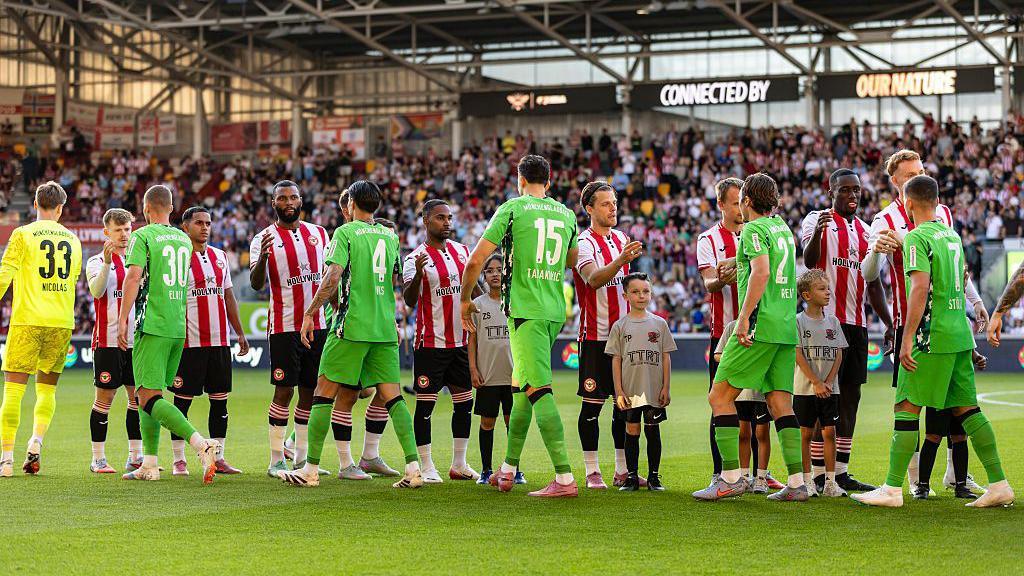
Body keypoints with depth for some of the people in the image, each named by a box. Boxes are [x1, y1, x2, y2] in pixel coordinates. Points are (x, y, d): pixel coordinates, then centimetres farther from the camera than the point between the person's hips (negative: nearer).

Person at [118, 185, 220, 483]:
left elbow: (134, 277, -15)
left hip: (153, 326, -7)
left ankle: (202, 445, -28)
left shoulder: (143, 236, -5)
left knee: (150, 397, -11)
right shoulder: (184, 239, 16)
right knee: (149, 394, 16)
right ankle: (149, 465, 14)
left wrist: (122, 320, -13)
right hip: (179, 328, 7)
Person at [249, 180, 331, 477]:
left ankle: (302, 458, 17)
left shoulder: (319, 233, 11)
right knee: (284, 391, -6)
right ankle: (276, 460, 0)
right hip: (284, 327, -5)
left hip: (317, 326, 5)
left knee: (310, 391, 8)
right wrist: (263, 256, -32)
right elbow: (256, 284, -14)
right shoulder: (264, 239, -3)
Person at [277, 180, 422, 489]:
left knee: (324, 392, 2)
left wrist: (310, 313, -8)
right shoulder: (390, 235, 13)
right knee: (392, 395, 3)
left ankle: (311, 469, 2)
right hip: (385, 328, 5)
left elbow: (332, 279, -13)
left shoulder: (346, 232, -4)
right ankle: (414, 468, -6)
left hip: (351, 324, -5)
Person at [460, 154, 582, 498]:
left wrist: (465, 300, 8)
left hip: (525, 311, -6)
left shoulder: (512, 209, -3)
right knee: (521, 388, 18)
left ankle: (565, 479, -20)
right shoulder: (567, 215, 12)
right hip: (555, 312, 6)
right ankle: (508, 470, 25)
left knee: (539, 391, -11)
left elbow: (476, 260, -5)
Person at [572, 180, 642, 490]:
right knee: (592, 404, -3)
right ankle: (592, 472, 4)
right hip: (595, 336, -7)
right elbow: (593, 279, -29)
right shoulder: (584, 243, -10)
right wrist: (621, 260, -44)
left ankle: (622, 471, 13)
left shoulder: (621, 238, 12)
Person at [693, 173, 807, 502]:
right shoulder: (782, 226, 18)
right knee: (781, 404, 6)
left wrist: (745, 316, -23)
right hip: (787, 327, 8)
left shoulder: (754, 229, -5)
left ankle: (731, 478, -7)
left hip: (760, 325, -8)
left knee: (720, 396, -2)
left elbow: (762, 271, -20)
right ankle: (797, 483, -2)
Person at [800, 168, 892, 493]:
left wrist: (889, 324, 16)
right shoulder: (817, 220, -2)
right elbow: (808, 262, -19)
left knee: (851, 394, 7)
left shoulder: (866, 231, 17)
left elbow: (874, 283, 20)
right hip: (827, 319, -7)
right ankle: (818, 473, -5)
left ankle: (841, 471, 12)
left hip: (857, 323, 7)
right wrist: (817, 232, -37)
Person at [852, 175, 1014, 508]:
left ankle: (892, 488, -3)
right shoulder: (952, 236, 15)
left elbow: (920, 287, -19)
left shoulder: (917, 238, -10)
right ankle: (999, 484, 7)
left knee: (906, 408, -3)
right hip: (960, 334, 8)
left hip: (932, 336, -8)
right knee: (966, 408, 10)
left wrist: (907, 339, -20)